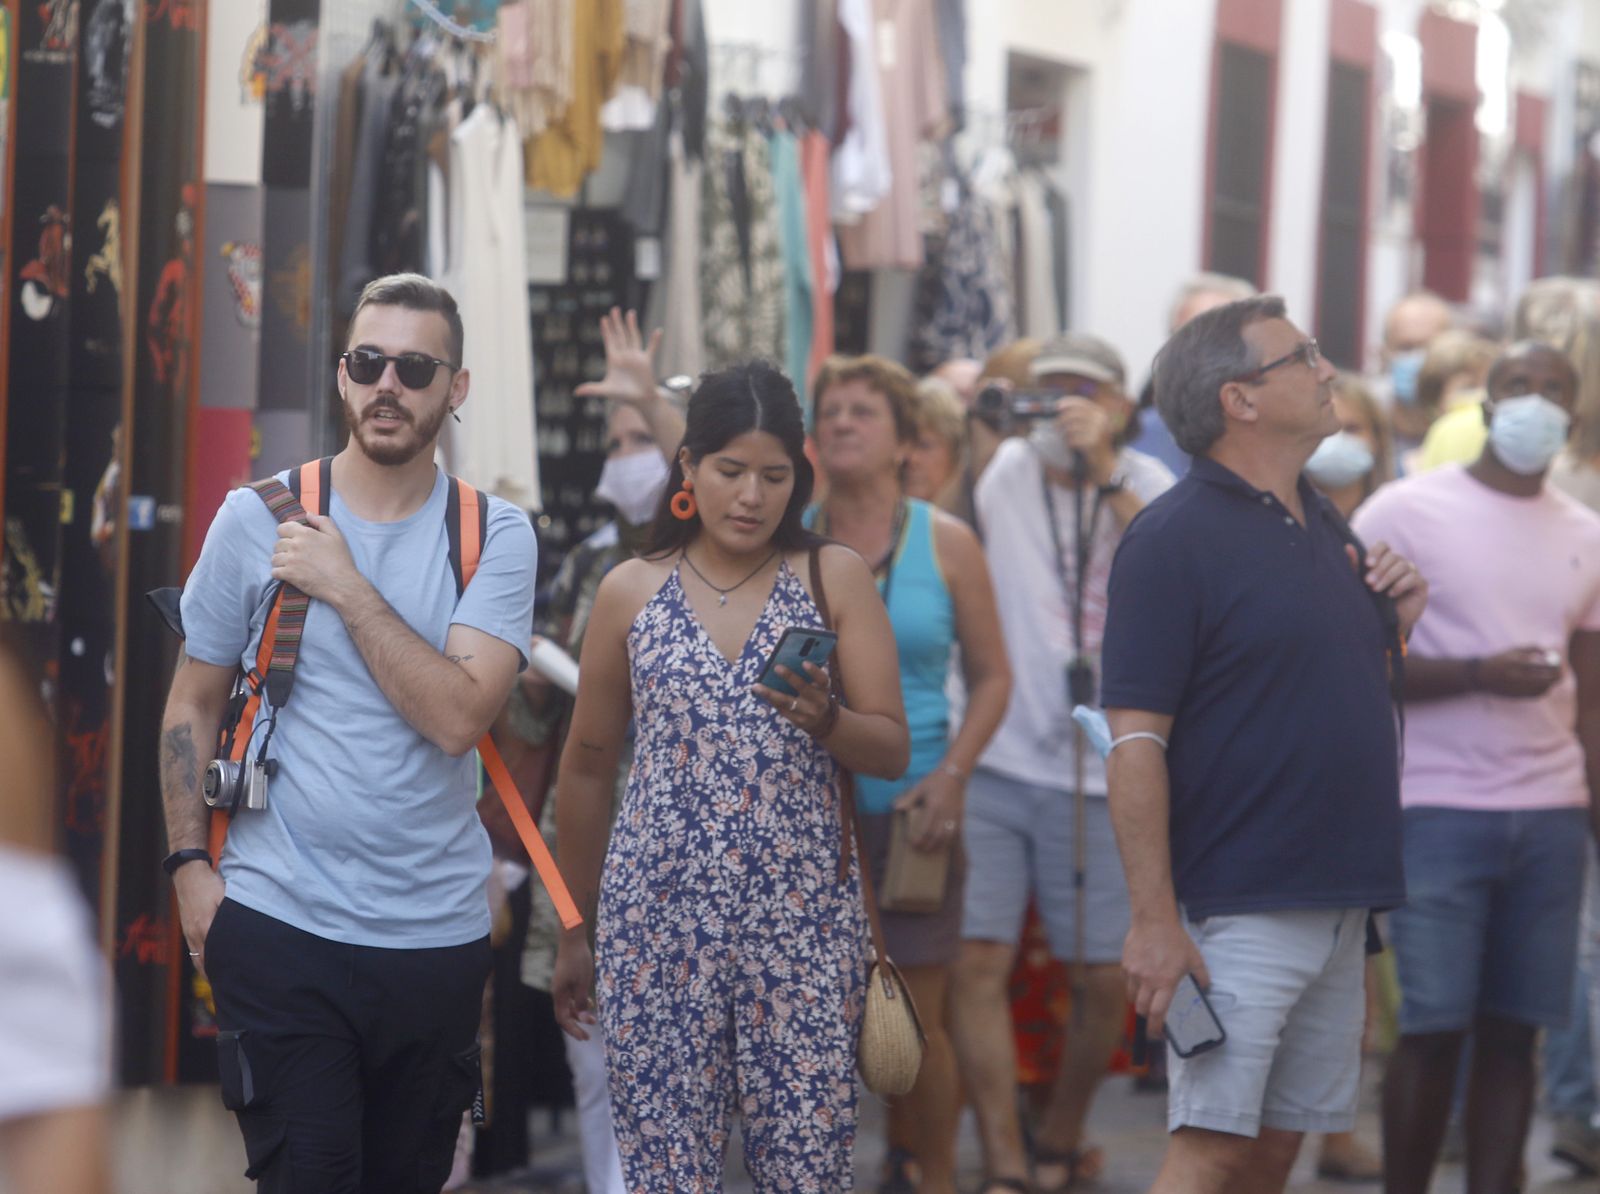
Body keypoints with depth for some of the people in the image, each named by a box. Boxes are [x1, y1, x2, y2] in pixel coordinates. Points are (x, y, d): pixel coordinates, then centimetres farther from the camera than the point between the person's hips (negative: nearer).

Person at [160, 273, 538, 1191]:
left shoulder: (496, 535, -1)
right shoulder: (257, 519, 1)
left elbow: (460, 716, -15)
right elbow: (193, 705, 7)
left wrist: (345, 586, -14)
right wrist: (190, 864, -1)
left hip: (437, 936, 1)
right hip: (279, 925, -1)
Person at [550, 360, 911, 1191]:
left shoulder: (834, 579, 5)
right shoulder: (632, 592, 7)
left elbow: (893, 752, 3)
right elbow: (587, 767, 15)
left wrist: (823, 718, -19)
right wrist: (573, 932, 17)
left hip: (802, 919, -1)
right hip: (658, 917, 1)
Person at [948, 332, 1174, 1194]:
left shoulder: (1145, 484, 2)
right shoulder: (1002, 472, 4)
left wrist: (1104, 471, -22)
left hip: (1103, 774, 0)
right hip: (992, 763, 0)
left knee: (1110, 977, 6)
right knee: (977, 962, -10)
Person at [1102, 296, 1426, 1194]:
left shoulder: (1323, 523, 14)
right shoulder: (1175, 539, -11)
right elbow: (1136, 740, -15)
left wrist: (1396, 626, 4)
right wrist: (1155, 919, -20)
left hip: (1339, 906, 8)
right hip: (1239, 908, -8)